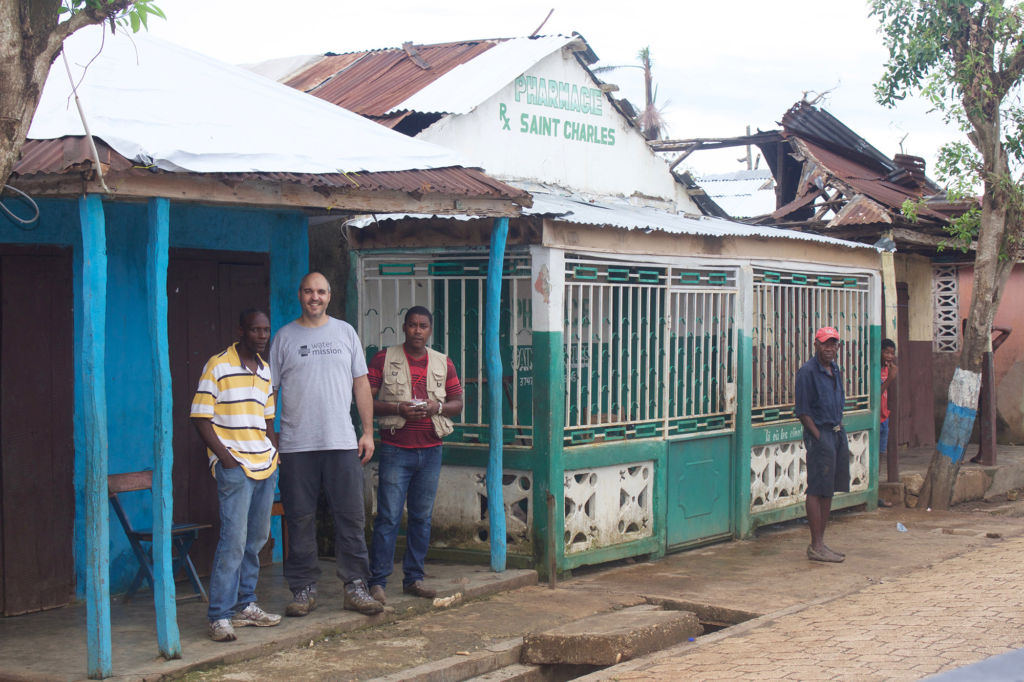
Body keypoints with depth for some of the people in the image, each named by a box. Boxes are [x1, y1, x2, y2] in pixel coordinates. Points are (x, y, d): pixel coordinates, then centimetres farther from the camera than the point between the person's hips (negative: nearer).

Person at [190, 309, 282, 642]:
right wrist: (224, 456, -14)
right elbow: (201, 417, -8)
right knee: (234, 539, -11)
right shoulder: (218, 367, -6)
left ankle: (245, 604, 22)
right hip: (234, 465, -7)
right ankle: (220, 616, -7)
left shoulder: (266, 371, 15)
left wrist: (276, 453, 10)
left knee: (257, 538, 11)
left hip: (266, 464, 7)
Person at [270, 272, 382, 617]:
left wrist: (368, 432, 5)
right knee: (300, 520, 2)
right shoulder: (284, 337, 6)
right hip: (296, 445, -1)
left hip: (342, 443, 1)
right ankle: (304, 589, 11)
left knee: (351, 516, 0)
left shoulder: (345, 332, 10)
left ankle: (355, 586, 7)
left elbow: (361, 383, 11)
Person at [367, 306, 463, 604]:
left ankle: (413, 578, 17)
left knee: (422, 516, 8)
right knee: (388, 517, -7)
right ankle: (377, 582, -2)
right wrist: (398, 408, -16)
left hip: (430, 450, 4)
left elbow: (458, 402, 15)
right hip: (396, 449, -4)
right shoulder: (384, 359, 2)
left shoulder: (443, 363, 12)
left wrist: (437, 407, -7)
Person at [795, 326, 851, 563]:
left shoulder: (835, 370, 14)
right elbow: (802, 412, -13)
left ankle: (820, 542, 18)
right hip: (819, 435, -9)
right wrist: (819, 437, -16)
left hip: (837, 434, 9)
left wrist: (840, 433, 13)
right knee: (817, 490, -6)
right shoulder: (807, 372, -12)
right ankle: (816, 546, -3)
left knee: (829, 490, 11)